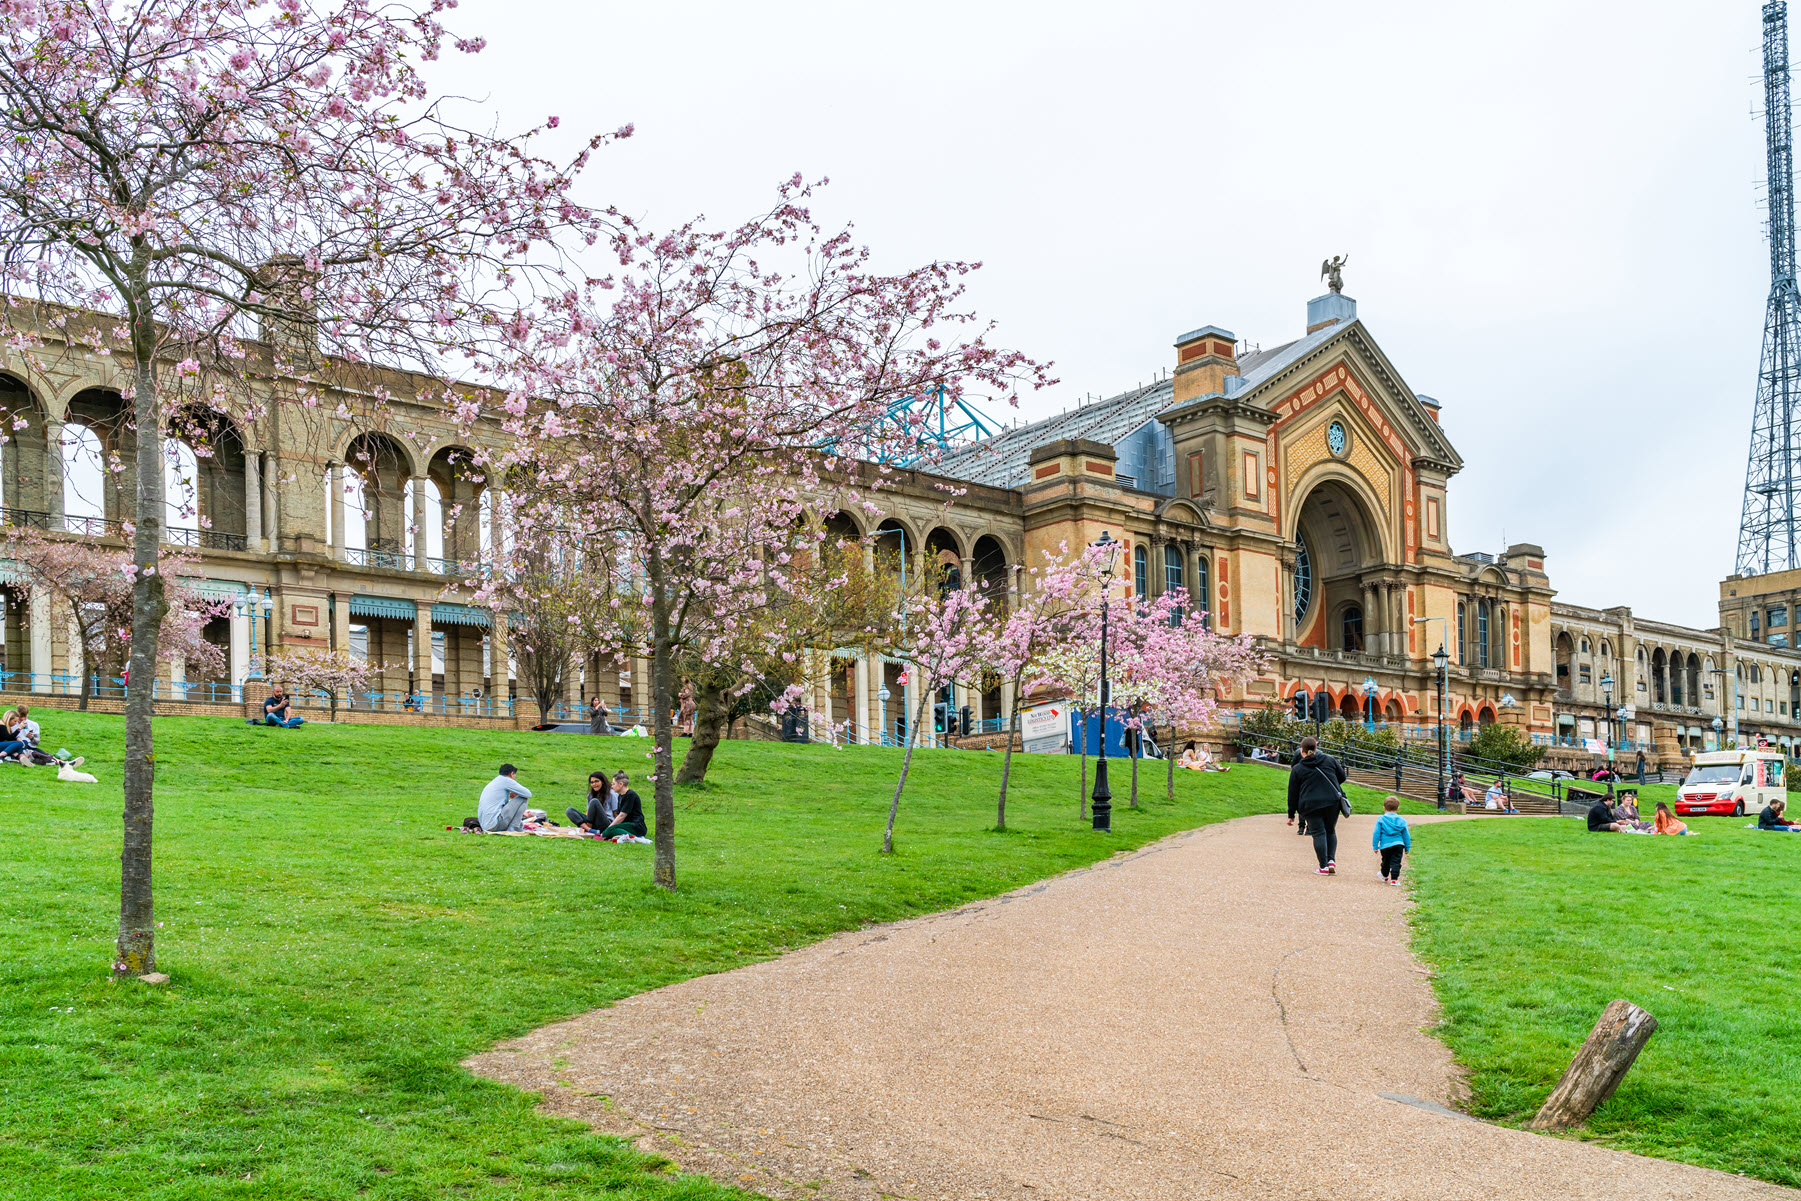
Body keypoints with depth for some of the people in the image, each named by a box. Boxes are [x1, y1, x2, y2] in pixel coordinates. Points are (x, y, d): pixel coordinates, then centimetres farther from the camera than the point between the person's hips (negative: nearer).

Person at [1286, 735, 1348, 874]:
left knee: (1319, 833, 0)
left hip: (1311, 805, -2)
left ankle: (1323, 866, -3)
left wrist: (1291, 815, 11)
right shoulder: (1329, 760, 7)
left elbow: (1293, 794, 4)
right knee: (1330, 831, 17)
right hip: (1332, 802, 2)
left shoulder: (1297, 769, 2)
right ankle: (1331, 860, 4)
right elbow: (1342, 777, 15)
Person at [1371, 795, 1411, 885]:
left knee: (1386, 862, 17)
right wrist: (1407, 848, 17)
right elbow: (1406, 835, 9)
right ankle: (1394, 879, -10)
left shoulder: (1381, 820, -3)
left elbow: (1376, 834, -5)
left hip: (1385, 845, 0)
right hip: (1398, 845, 0)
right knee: (1396, 863, 0)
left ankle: (1385, 876, 36)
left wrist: (1375, 846, 1)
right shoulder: (1401, 820, 4)